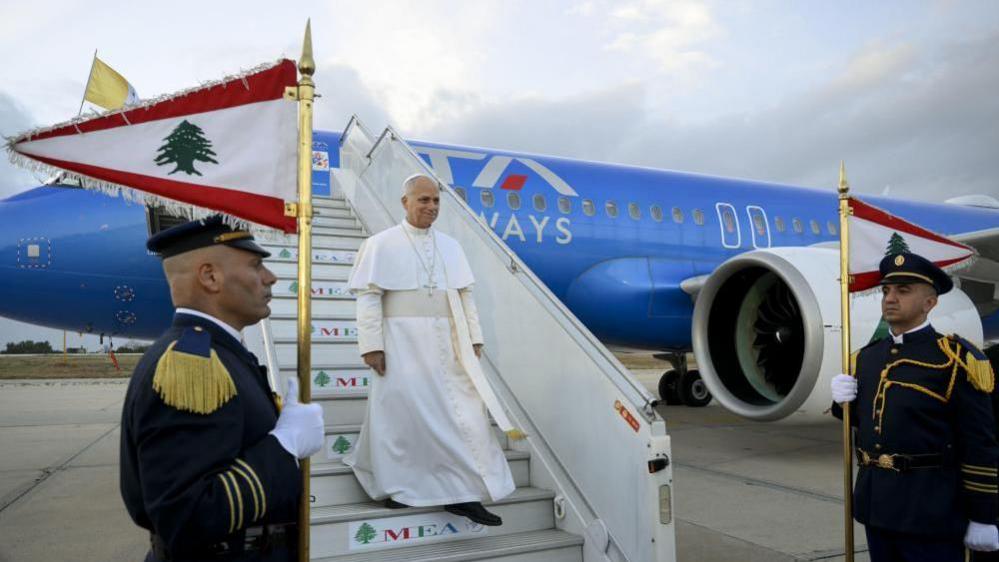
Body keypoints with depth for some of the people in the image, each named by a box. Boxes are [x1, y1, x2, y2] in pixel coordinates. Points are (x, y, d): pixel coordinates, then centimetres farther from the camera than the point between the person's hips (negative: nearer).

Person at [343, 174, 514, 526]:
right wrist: (371, 345, -12)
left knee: (461, 412, 0)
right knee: (402, 412, 4)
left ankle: (462, 493, 7)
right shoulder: (382, 244, 0)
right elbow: (368, 297, -5)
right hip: (403, 342, -4)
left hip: (446, 343, 4)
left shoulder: (450, 246, 12)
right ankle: (395, 486, 22)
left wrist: (474, 338, 7)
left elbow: (465, 295, 12)